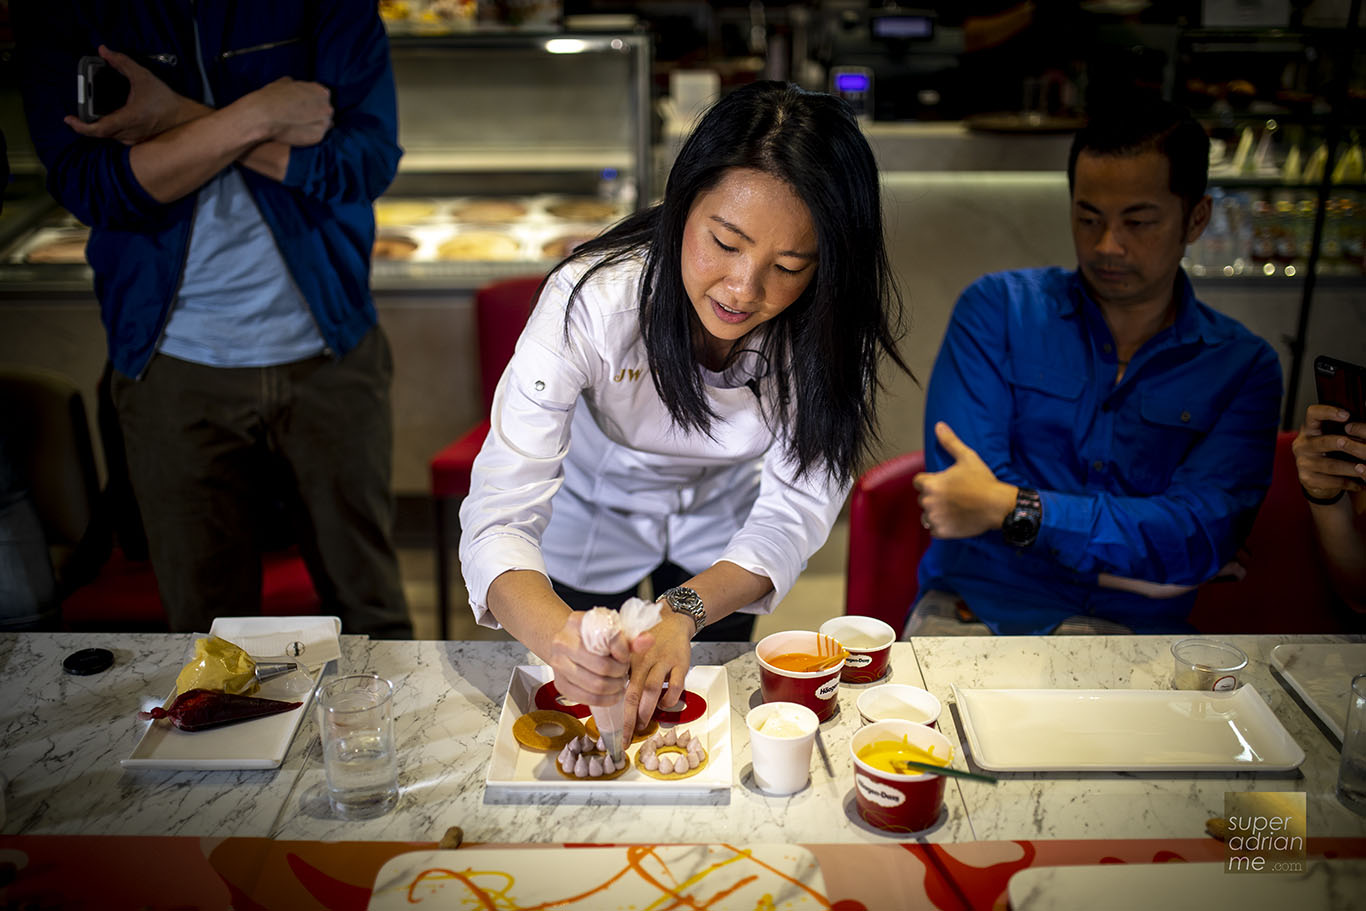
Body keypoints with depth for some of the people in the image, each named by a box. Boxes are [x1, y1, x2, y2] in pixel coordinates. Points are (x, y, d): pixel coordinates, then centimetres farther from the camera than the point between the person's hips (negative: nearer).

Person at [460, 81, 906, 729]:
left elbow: (793, 512, -27)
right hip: (595, 517, -2)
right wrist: (555, 632, -60)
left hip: (724, 521, 2)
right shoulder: (591, 297, -38)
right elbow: (499, 516, -39)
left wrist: (684, 612, -45)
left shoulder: (835, 323, -31)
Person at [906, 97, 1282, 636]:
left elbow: (1198, 538, -8)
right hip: (972, 608, 0)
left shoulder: (1242, 367, 7)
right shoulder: (999, 308, 6)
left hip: (1130, 627, 1)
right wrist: (1132, 556, -7)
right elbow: (956, 482, -5)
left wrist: (1010, 509, -17)